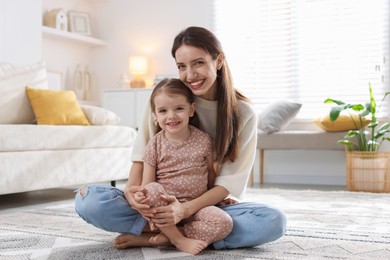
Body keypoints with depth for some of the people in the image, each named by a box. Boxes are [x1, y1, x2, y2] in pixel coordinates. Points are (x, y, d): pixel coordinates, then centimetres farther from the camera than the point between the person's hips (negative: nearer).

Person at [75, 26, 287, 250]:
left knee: (274, 221, -30)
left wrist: (186, 209, -26)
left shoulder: (244, 114, -6)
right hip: (160, 203, 0)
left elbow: (231, 180, -10)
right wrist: (131, 189, -22)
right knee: (89, 199, -25)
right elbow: (143, 153, -1)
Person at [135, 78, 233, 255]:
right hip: (165, 206, -1)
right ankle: (179, 239, -21)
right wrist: (141, 195, -30)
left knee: (224, 223, -25)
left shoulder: (203, 139, -1)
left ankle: (167, 235, -19)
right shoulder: (155, 145, -5)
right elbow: (147, 185, -8)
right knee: (152, 189, -33)